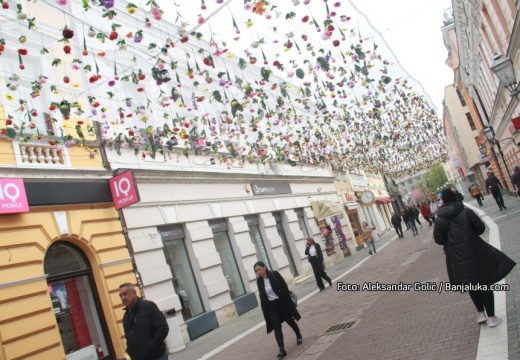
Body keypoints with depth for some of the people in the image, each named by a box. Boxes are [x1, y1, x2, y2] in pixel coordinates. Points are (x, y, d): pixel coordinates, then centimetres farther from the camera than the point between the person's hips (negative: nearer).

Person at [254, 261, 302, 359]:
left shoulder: (275, 274, -13)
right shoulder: (259, 281, -3)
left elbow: (284, 287, -10)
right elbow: (262, 297, 4)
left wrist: (288, 301, -12)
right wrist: (265, 311, 4)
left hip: (282, 302, -2)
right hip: (271, 306, 2)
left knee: (290, 321, 16)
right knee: (277, 327, -6)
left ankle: (299, 336, 41)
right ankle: (281, 349, -7)